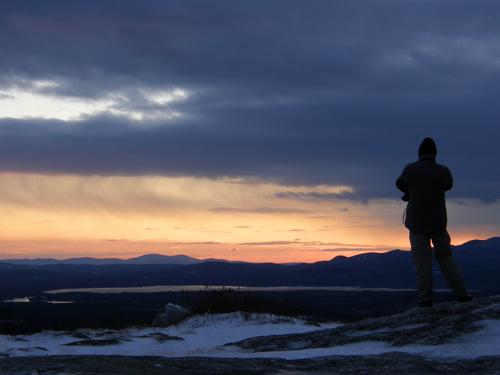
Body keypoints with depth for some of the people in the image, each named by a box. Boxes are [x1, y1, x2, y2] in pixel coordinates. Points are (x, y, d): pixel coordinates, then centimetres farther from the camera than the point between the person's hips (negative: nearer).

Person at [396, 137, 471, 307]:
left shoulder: (411, 169, -10)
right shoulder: (444, 172, -4)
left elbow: (400, 184, 9)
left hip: (417, 222, -2)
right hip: (438, 222, 2)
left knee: (421, 258, 0)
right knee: (445, 256, 12)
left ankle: (425, 297, -5)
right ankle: (461, 292, 7)